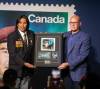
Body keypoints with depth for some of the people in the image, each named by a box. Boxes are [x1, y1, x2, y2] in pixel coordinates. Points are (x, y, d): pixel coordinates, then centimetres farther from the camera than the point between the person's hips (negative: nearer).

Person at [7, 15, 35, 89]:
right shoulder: (12, 36, -5)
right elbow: (12, 54, -12)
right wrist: (24, 63, -19)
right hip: (16, 69, -3)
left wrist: (33, 63, -3)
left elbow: (33, 50, 9)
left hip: (28, 68, 3)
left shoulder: (31, 35, 6)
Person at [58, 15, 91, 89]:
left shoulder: (85, 37, -11)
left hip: (78, 72, -5)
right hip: (66, 71, 5)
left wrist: (68, 64, -20)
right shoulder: (66, 35, 7)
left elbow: (83, 55, -17)